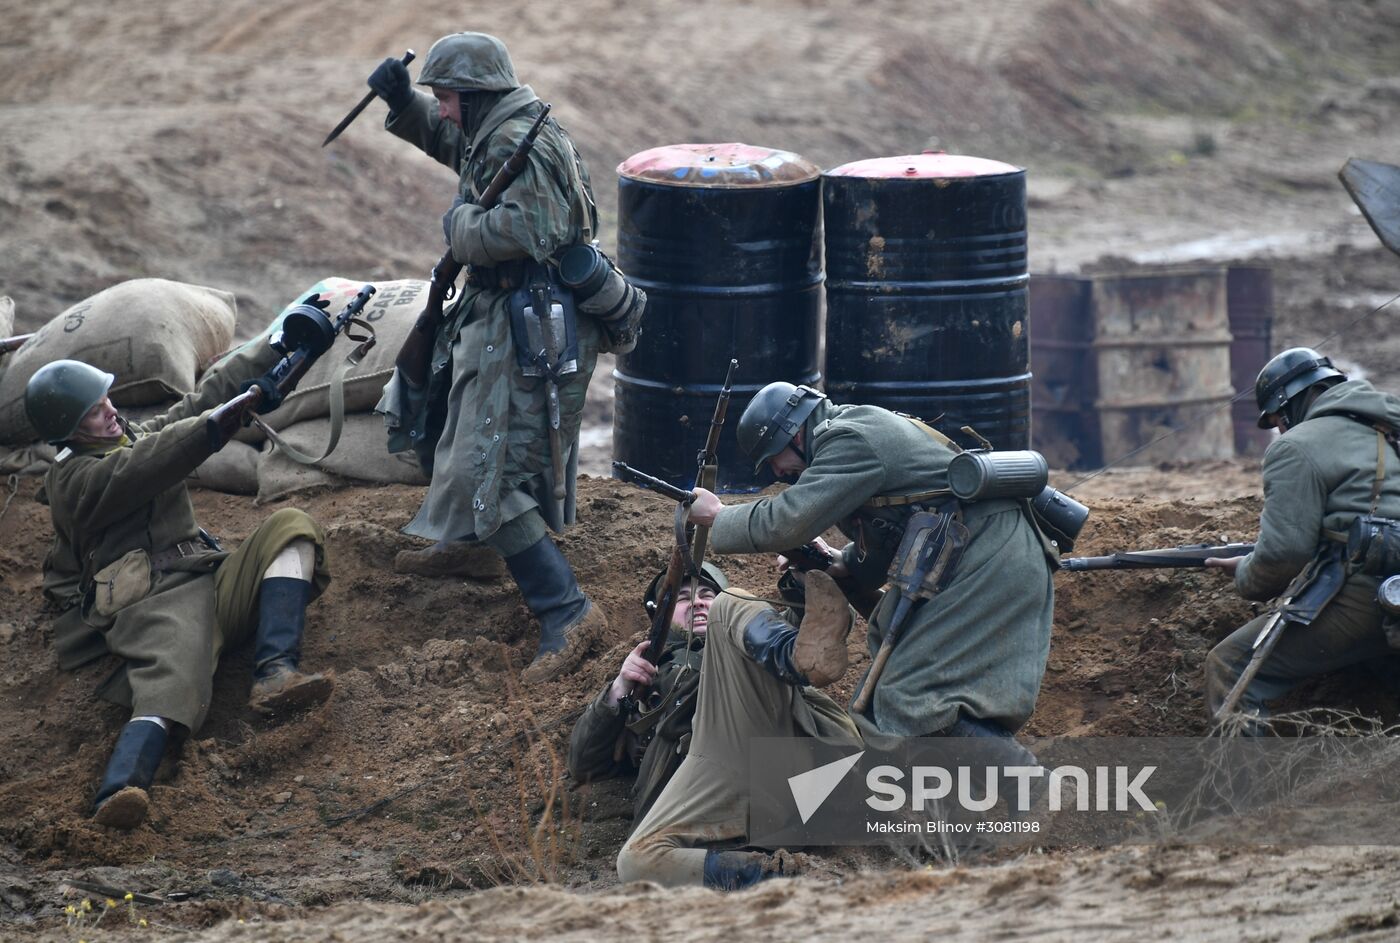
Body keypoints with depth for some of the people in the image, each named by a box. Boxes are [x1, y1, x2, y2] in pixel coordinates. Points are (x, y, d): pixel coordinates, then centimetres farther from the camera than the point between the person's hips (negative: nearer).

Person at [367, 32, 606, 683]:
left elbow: (518, 231, -36)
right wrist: (402, 102, 11)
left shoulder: (517, 148, -21)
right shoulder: (493, 135, 12)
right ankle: (471, 546, 41)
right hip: (495, 316, 11)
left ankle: (567, 612, -20)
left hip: (528, 337, -11)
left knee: (486, 476, -16)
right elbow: (440, 136, 31)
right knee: (423, 402, 30)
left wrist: (461, 221, -17)